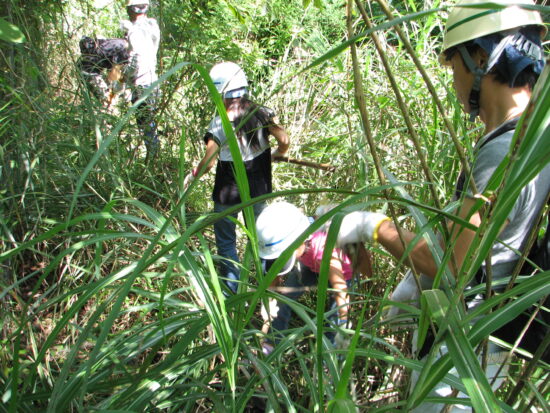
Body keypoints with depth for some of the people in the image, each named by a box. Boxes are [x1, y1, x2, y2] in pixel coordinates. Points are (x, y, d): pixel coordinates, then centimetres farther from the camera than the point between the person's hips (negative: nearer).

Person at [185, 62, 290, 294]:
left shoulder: (219, 124, -21)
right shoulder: (262, 114, -10)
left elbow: (208, 163, -19)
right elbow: (284, 141, -9)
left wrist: (192, 176, 0)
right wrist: (276, 154, 13)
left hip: (228, 192, -4)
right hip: (257, 189, 4)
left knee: (226, 242, 14)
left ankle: (232, 293, 24)